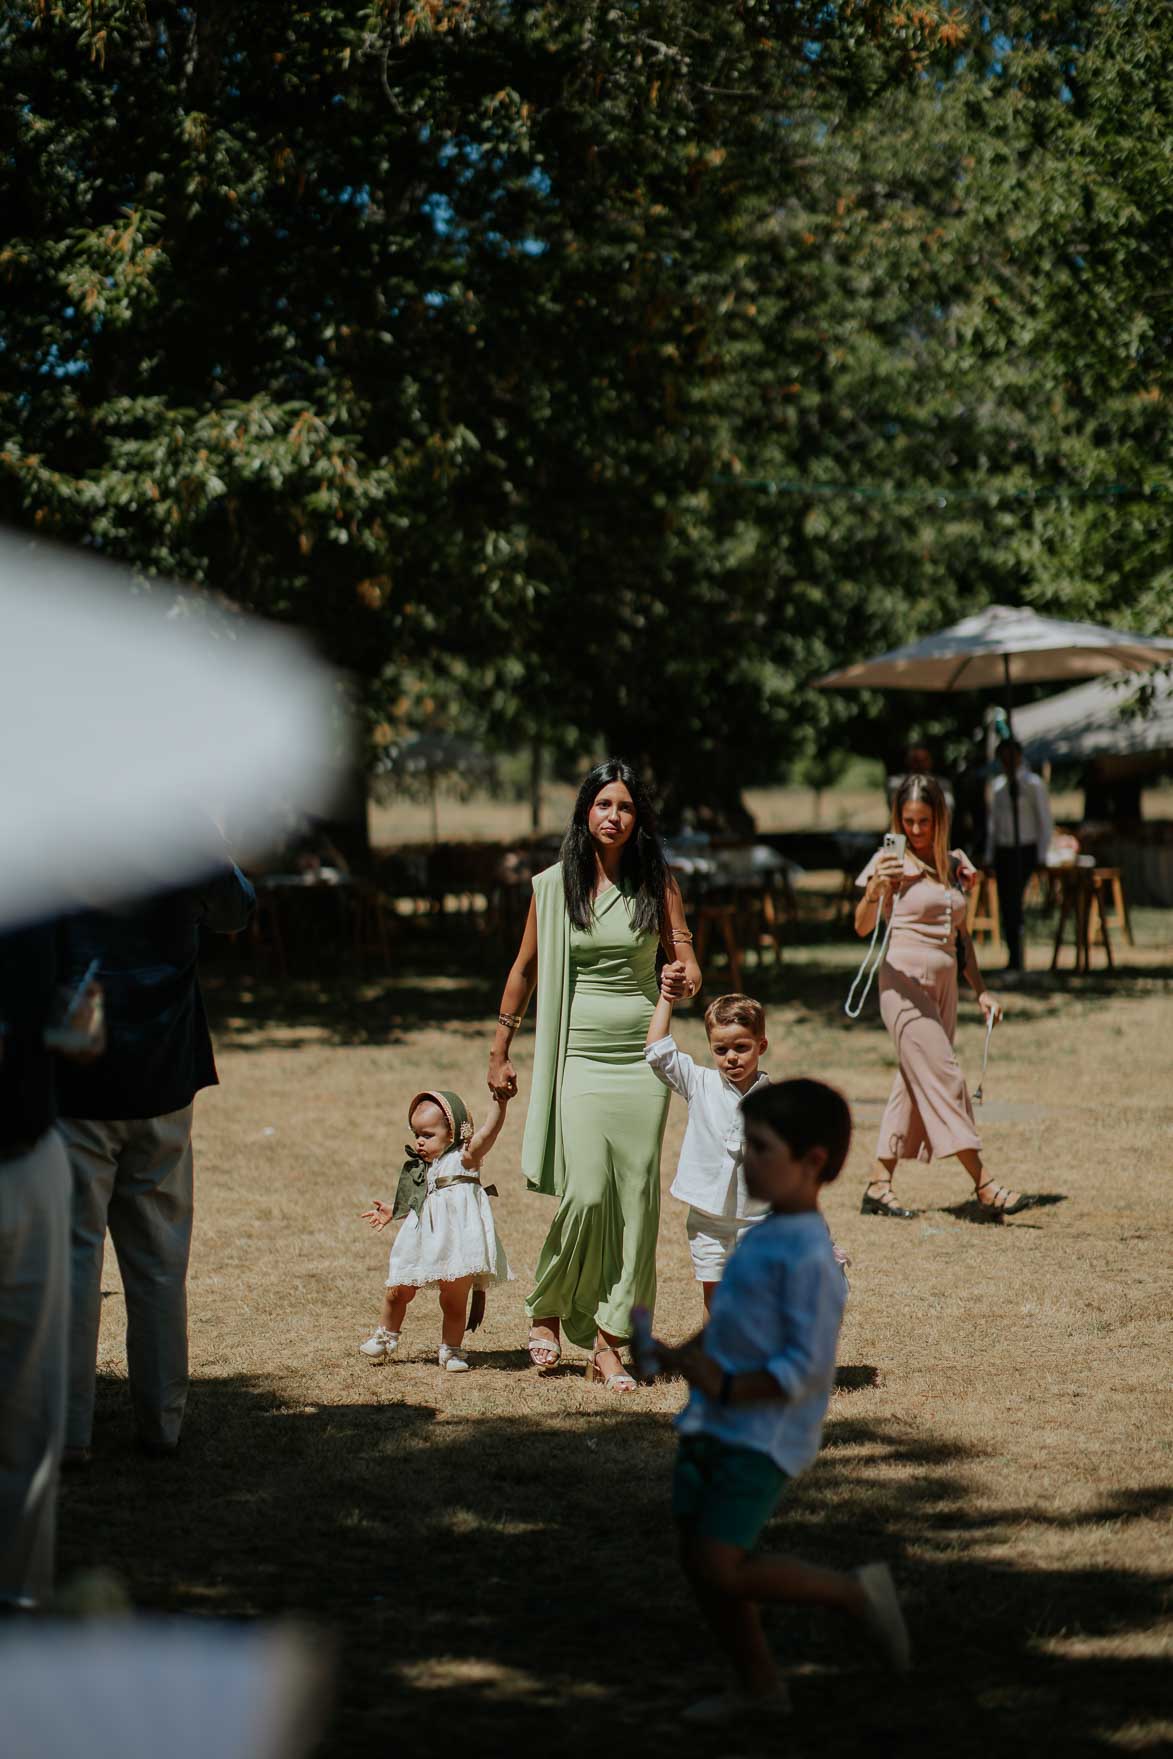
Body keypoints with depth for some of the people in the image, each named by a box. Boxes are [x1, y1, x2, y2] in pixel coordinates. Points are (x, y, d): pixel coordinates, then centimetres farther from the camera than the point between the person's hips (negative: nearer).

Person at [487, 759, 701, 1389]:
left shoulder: (657, 881, 3)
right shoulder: (553, 885, 2)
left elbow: (686, 957, 2)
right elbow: (525, 969, 11)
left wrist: (687, 977, -23)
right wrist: (499, 1053, 14)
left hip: (642, 1051, 2)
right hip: (579, 1052, -1)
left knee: (635, 1196, -1)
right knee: (585, 1193, -12)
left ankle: (607, 1343, 6)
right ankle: (546, 1308, 14)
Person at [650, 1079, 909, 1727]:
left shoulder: (808, 1256, -19)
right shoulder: (759, 1238, 9)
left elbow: (808, 1367, -21)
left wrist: (728, 1388, -24)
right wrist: (679, 1355, 8)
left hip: (764, 1436, -9)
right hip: (712, 1428, 9)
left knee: (719, 1568, -12)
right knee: (698, 1561, 12)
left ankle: (856, 1591, 5)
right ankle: (757, 1681, 28)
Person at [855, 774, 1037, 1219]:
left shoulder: (955, 865, 13)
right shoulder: (893, 862, -5)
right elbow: (862, 927, -15)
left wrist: (980, 990, 19)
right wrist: (874, 889, -34)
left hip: (943, 984, 7)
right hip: (904, 980, -7)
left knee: (915, 1083, 6)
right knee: (943, 1079, -11)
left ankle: (879, 1186, 11)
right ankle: (985, 1190, -16)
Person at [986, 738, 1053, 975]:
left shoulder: (1033, 784, -4)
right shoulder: (999, 784, 13)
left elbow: (1046, 821, -4)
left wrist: (1042, 857, -8)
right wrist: (989, 856, 13)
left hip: (1025, 850, -6)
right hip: (1003, 850, 6)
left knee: (1014, 901, -16)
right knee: (1005, 905, 2)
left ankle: (1015, 959, -13)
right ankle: (1014, 958, 9)